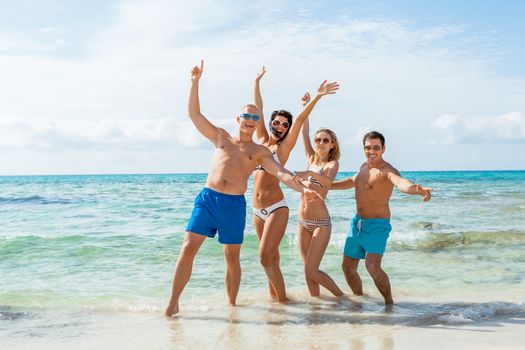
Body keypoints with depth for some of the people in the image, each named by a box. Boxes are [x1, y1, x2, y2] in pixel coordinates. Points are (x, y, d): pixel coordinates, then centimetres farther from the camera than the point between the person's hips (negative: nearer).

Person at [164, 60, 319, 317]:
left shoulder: (260, 152, 11)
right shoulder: (221, 137, 16)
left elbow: (281, 173, -2)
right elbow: (194, 114, 13)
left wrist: (302, 188, -19)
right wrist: (196, 82, 6)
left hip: (235, 205, 0)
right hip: (207, 198, 0)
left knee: (232, 257, 7)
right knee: (188, 248, -9)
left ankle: (231, 304, 20)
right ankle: (173, 302, -2)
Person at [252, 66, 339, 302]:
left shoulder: (284, 147, 0)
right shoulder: (262, 141, 12)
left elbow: (301, 119, -9)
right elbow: (258, 109, 17)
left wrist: (318, 96, -16)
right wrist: (257, 82, 22)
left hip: (276, 208, -5)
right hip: (257, 210, 6)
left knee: (265, 257, -13)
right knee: (271, 256, 13)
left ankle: (283, 300, -4)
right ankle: (273, 296, 21)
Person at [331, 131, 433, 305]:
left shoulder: (387, 170, -18)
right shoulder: (364, 167, 8)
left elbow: (401, 182, -41)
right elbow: (353, 181, 30)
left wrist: (418, 189, -63)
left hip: (377, 225, -8)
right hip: (357, 223, 8)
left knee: (372, 266, -26)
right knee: (348, 267, 13)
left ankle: (389, 302, -7)